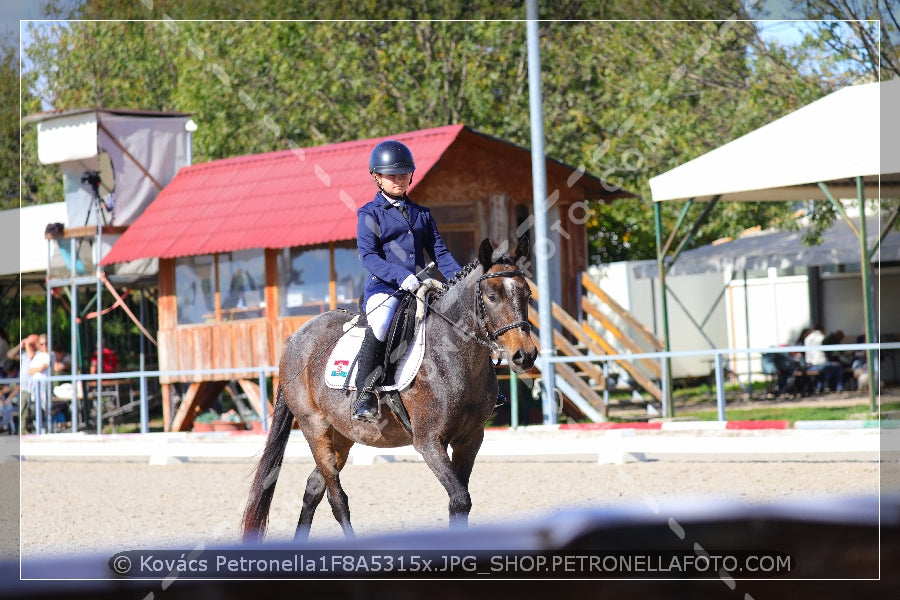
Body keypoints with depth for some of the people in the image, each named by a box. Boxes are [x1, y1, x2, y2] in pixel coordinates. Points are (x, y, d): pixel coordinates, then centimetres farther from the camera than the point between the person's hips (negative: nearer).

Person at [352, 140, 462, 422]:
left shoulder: (422, 214, 19)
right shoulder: (369, 214, 3)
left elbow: (439, 252, 16)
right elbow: (368, 256, -8)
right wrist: (400, 275, -23)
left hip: (418, 289, 5)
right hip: (383, 287, -5)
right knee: (380, 326, -35)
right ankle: (364, 397, -31)